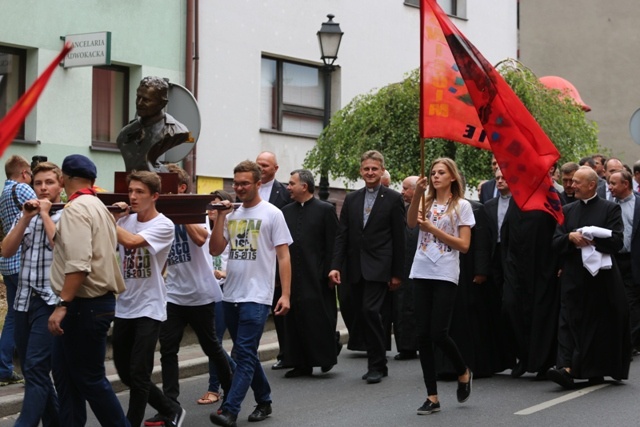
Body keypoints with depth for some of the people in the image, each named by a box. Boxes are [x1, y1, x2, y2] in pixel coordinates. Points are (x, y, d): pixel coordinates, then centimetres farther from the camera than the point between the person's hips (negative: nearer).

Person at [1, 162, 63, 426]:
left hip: (51, 301, -7)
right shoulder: (27, 215, 15)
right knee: (33, 371, 11)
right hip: (24, 300, 7)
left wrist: (45, 214, -10)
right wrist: (26, 218, -4)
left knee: (35, 369, -14)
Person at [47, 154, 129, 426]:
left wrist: (62, 305, -26)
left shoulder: (77, 208, -16)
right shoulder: (97, 207, 15)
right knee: (65, 373, 13)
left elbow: (79, 264, -26)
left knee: (89, 378, -2)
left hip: (84, 305, -10)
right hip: (93, 301, 10)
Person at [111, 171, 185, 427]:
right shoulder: (126, 220, 4)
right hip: (123, 307, 7)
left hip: (149, 308, -7)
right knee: (124, 371, 13)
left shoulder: (163, 225, -13)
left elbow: (131, 242, -29)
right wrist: (114, 217, -11)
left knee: (138, 373, -7)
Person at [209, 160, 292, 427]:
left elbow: (283, 256, -4)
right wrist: (220, 217, -3)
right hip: (231, 295, 6)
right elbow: (215, 250, 6)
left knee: (245, 355, -11)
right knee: (245, 354, 14)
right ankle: (264, 402, 29)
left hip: (257, 297, -6)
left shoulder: (272, 214, -3)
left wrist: (285, 294, -11)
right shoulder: (232, 215, 11)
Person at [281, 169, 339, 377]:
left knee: (318, 317, -5)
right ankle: (301, 364, 12)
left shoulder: (325, 210, -2)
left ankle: (325, 357, 10)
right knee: (294, 319, 5)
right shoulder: (286, 211, 12)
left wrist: (330, 273, -10)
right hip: (292, 275, 5)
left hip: (316, 277, -5)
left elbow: (333, 244, -4)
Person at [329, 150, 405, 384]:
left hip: (378, 267, -5)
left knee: (371, 311, -15)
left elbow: (398, 238, -2)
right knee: (362, 316, 6)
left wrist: (397, 273, -4)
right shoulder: (351, 199, 12)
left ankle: (377, 365, -4)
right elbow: (341, 235, 9)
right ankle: (377, 363, 18)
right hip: (355, 268, 5)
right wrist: (336, 266, -2)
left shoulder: (393, 199, -1)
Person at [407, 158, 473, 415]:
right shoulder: (426, 203, 11)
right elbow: (411, 223, -9)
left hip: (445, 276, -4)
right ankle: (432, 397, 7)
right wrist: (417, 193, -21)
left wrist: (433, 229, -9)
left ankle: (463, 372, 19)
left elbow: (464, 245, -5)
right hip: (422, 273, 4)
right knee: (423, 335, 1)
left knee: (438, 334, -10)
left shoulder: (461, 206, 2)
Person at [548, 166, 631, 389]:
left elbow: (616, 241, -9)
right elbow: (556, 242, 7)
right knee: (569, 323, -8)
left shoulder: (610, 209, 1)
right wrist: (570, 237, -12)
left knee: (600, 325, 5)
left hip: (600, 277, -3)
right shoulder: (567, 210, 13)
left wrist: (591, 240, -16)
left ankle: (596, 370, 17)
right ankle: (566, 369, -16)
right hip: (573, 277, 3)